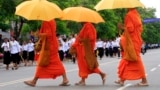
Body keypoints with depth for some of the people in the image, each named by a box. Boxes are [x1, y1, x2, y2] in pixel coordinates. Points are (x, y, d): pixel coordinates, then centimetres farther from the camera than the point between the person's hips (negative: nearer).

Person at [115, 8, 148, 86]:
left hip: (131, 41, -10)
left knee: (136, 60, -5)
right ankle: (122, 79, 16)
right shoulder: (136, 14, 12)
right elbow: (140, 28, 16)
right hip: (136, 40, 10)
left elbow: (130, 28, -21)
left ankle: (144, 80, -2)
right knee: (126, 60, 13)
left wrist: (122, 27, -6)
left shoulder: (129, 15, -15)